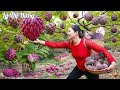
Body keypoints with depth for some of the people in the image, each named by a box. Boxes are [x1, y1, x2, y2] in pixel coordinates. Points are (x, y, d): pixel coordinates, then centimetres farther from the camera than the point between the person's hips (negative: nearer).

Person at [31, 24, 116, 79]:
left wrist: (113, 62, -42)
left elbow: (103, 50, -30)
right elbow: (55, 44, -14)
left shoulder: (86, 42, -28)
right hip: (79, 69, 5)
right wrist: (39, 41, -19)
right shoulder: (69, 43, -11)